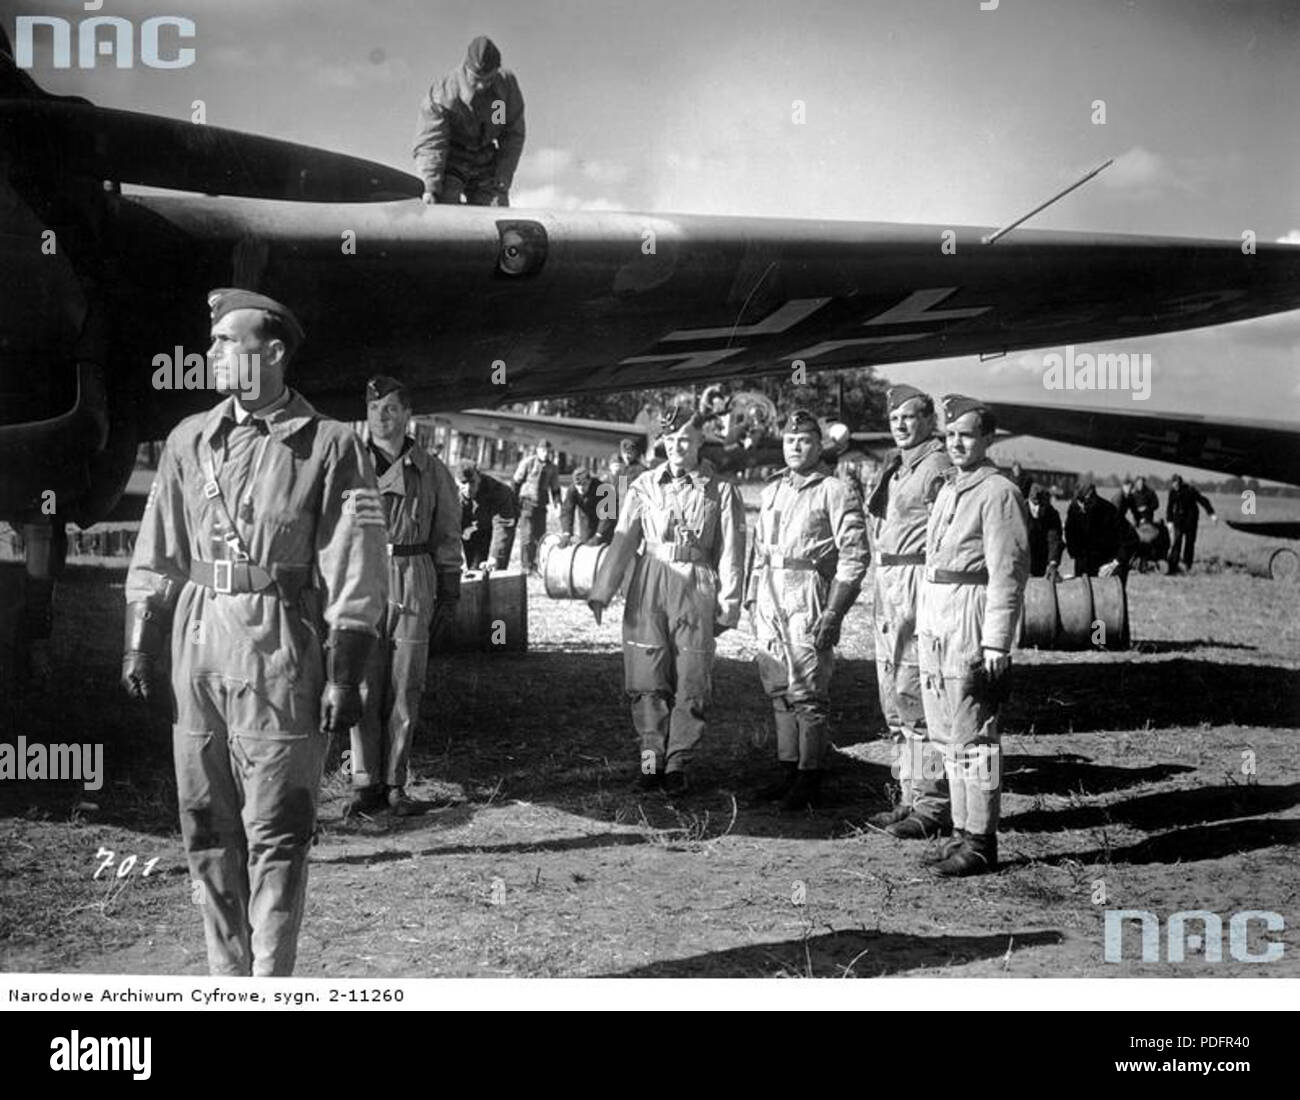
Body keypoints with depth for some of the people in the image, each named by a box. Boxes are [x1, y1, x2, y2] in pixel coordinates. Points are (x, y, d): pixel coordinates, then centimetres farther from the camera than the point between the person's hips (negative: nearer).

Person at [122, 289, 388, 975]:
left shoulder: (328, 446, -2)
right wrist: (139, 645, 9)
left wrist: (344, 675, -9)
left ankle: (270, 983, 6)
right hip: (195, 637, 5)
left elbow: (355, 571, -5)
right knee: (205, 826, 10)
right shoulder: (189, 440, 12)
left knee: (276, 832, -2)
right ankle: (227, 974, 22)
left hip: (280, 643, -5)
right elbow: (157, 556, 16)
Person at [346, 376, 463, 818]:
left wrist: (449, 594, 8)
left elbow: (447, 537, 11)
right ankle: (365, 782, 7)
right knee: (363, 686, -2)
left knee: (404, 690, 3)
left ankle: (394, 783, 11)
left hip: (414, 584, 1)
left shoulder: (432, 472, 8)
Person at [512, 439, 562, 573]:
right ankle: (525, 565, -3)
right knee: (527, 535, -8)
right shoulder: (527, 462, -3)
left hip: (541, 505, 4)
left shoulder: (552, 468, 9)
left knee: (540, 535, 3)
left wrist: (557, 502, 8)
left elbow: (555, 488, 18)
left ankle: (534, 565, 13)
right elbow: (517, 481, 0)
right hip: (527, 502, -4)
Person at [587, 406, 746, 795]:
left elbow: (730, 553, 4)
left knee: (691, 683, 0)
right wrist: (602, 591, -2)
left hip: (696, 590, -1)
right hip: (648, 587, 1)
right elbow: (623, 541, 5)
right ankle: (652, 759, 14)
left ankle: (677, 764, 11)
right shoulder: (645, 486, 8)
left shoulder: (720, 491, 5)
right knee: (647, 681, 1)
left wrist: (727, 605, -1)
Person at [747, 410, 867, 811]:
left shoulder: (836, 492, -4)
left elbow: (854, 555, -9)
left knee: (808, 692, -5)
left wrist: (833, 612, -15)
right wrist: (753, 597, 16)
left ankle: (810, 778, 2)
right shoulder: (772, 490, 18)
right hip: (771, 598, 7)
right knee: (777, 689, 10)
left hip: (809, 597, -7)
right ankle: (789, 770, 19)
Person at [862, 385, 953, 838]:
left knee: (916, 696, -9)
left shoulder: (939, 466, -8)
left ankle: (932, 806, -3)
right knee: (894, 700, 12)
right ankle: (910, 798, 21)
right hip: (888, 587, 10)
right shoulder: (893, 466, 20)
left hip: (919, 584, -10)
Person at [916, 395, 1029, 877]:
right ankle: (962, 831, 22)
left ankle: (981, 843, -1)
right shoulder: (948, 489, 18)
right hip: (934, 618, 9)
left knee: (973, 735, -6)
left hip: (971, 616, -9)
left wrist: (997, 643, -19)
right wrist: (922, 625, 16)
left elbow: (1007, 572, -14)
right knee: (947, 733, 13)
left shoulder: (998, 493, -9)